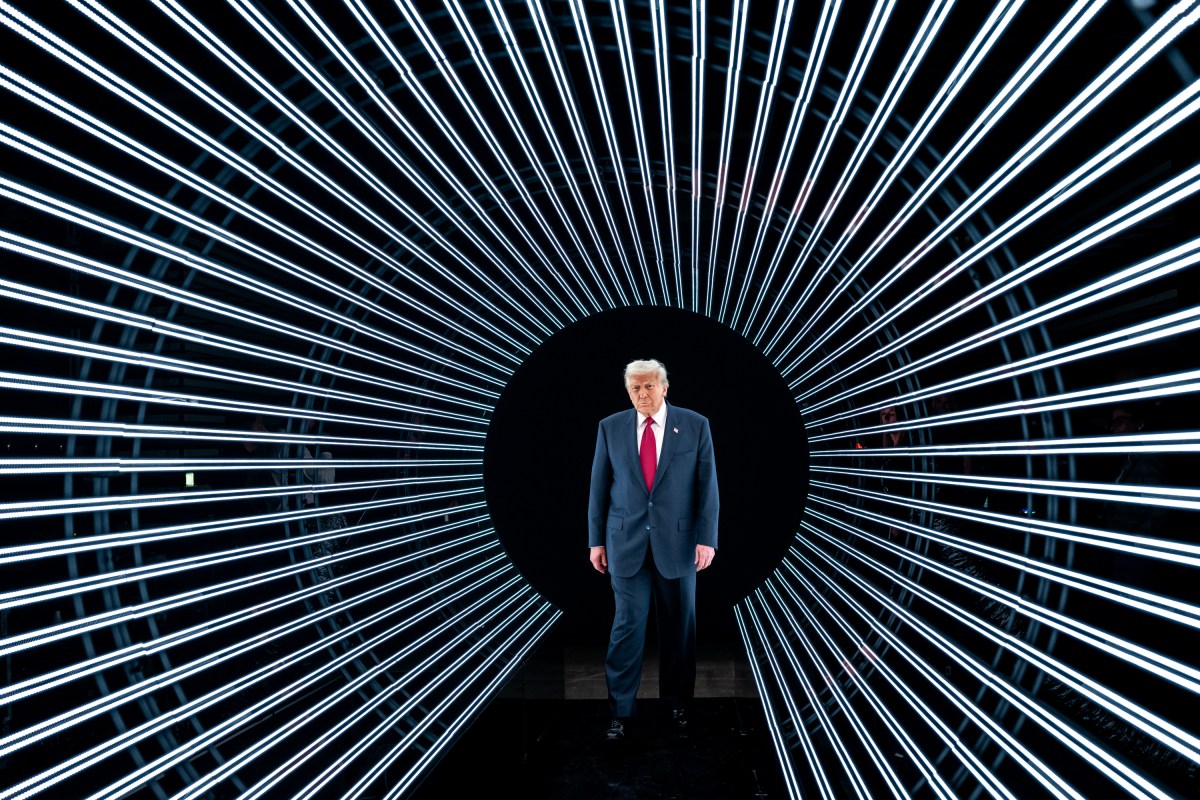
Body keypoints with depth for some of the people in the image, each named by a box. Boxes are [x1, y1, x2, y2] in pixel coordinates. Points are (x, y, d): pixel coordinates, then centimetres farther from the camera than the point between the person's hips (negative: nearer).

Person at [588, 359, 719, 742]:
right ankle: (620, 710, 15)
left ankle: (678, 701, 30)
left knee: (679, 626, 11)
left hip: (677, 542, 0)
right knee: (627, 625, 2)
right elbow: (599, 487, 4)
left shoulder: (695, 425, -2)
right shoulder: (610, 427, 2)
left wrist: (706, 538, -7)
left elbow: (707, 484, -2)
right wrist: (596, 540, 3)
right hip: (626, 542, 0)